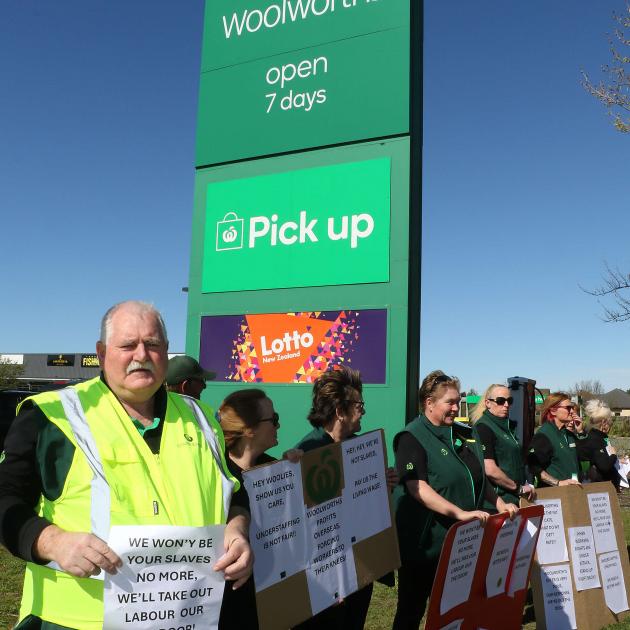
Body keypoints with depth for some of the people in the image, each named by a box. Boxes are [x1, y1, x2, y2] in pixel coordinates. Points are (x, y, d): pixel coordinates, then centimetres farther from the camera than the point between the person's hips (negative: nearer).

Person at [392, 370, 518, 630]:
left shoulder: (465, 434, 9)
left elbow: (479, 479, 20)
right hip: (424, 543, -7)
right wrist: (460, 513, -31)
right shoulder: (412, 438, -15)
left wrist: (500, 504, 7)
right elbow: (418, 488, -26)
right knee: (413, 609, 8)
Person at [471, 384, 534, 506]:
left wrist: (526, 485, 7)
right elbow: (490, 471, -21)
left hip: (514, 500, 8)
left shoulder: (508, 425, 14)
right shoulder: (484, 427, -13)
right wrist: (519, 488, -10)